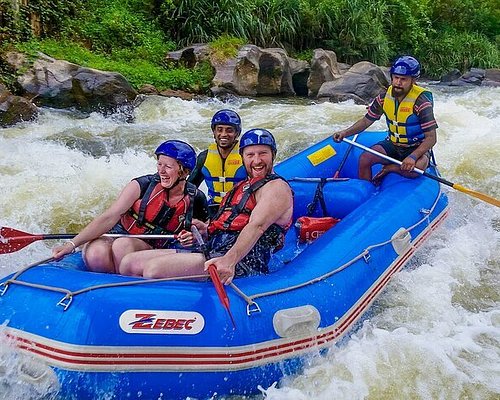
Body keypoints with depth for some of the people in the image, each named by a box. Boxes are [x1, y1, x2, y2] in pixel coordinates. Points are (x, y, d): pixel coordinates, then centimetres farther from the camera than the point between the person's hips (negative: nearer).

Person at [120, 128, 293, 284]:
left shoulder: (277, 187, -2)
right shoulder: (242, 186, 26)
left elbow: (257, 226, -20)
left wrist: (229, 260, -35)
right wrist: (204, 228, 14)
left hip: (240, 264, -9)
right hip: (210, 251, 9)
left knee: (154, 268, -29)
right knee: (129, 262, -1)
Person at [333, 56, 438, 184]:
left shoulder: (420, 101, -21)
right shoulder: (385, 97, -5)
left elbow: (431, 138, -21)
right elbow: (366, 121, 5)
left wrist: (413, 156, -36)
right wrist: (346, 132, -12)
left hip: (417, 148, -4)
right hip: (392, 145, 4)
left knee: (416, 169, -35)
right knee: (364, 159, -19)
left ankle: (388, 169, -8)